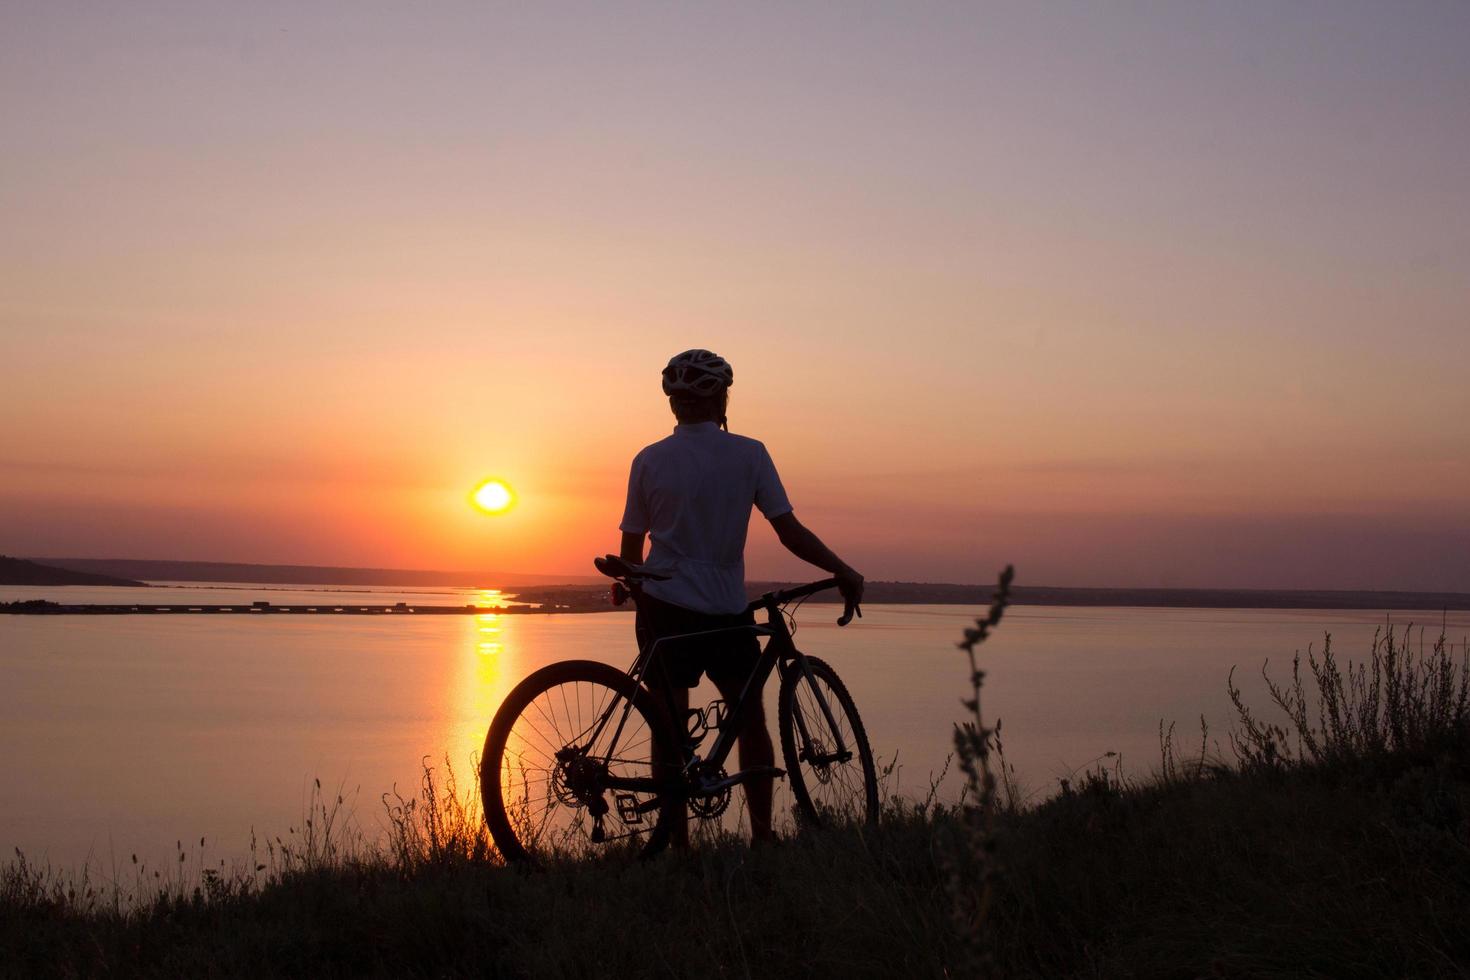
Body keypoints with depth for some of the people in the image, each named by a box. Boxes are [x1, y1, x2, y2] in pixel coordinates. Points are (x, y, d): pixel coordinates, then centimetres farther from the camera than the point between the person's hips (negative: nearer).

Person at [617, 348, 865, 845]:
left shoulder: (649, 460, 0)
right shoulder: (748, 454, -4)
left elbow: (631, 551, 5)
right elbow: (790, 532, -6)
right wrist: (844, 571, 5)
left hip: (664, 606, 1)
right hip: (727, 610, -1)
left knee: (670, 727, 7)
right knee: (750, 720, 13)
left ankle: (678, 845, 8)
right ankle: (762, 837, 10)